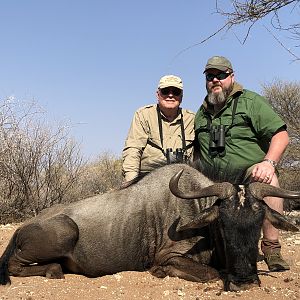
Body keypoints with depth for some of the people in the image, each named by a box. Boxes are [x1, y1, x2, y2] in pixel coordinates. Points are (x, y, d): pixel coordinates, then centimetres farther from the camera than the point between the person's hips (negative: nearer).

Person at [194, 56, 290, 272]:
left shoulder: (250, 101, 3)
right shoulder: (201, 114, 18)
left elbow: (281, 135, -6)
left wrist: (269, 162, -24)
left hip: (250, 176, -4)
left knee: (268, 178, -35)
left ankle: (272, 248, -27)